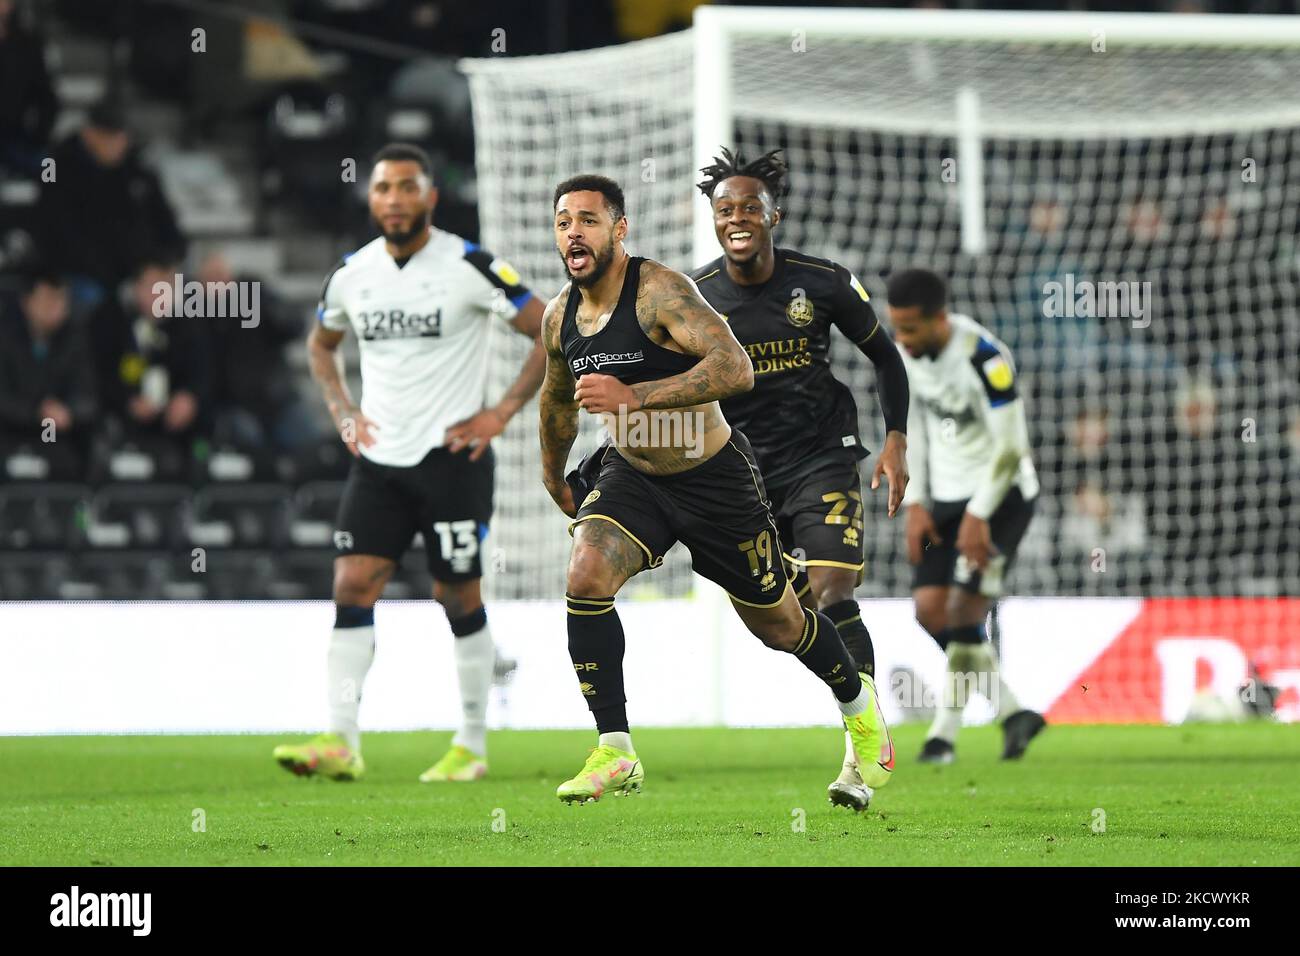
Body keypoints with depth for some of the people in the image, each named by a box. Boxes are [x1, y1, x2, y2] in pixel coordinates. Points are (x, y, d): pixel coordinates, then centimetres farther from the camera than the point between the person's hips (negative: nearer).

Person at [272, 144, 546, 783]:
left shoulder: (470, 268, -9)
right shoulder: (351, 275, 6)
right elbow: (321, 344, 26)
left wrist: (503, 412, -10)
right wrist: (343, 412, 11)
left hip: (453, 459, -4)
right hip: (377, 461, 4)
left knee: (459, 598, 2)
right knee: (352, 586, -8)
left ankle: (471, 745, 14)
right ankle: (341, 742, -12)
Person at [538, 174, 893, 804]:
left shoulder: (660, 292, -26)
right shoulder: (559, 318, -5)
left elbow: (736, 369, -39)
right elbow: (558, 398, 18)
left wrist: (632, 395, -45)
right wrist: (553, 478, 30)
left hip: (713, 478, -5)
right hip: (630, 474, 5)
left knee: (777, 623, 11)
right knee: (585, 578, -24)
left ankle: (859, 705, 44)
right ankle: (615, 756, -18)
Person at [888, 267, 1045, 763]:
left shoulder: (985, 360, -25)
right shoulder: (905, 353, -4)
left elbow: (1010, 448, -19)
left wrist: (978, 516, -19)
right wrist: (915, 506, 2)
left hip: (1001, 495, -7)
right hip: (947, 497, 7)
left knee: (965, 609, -14)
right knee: (930, 607, -3)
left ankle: (944, 732, -4)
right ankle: (1013, 714, 8)